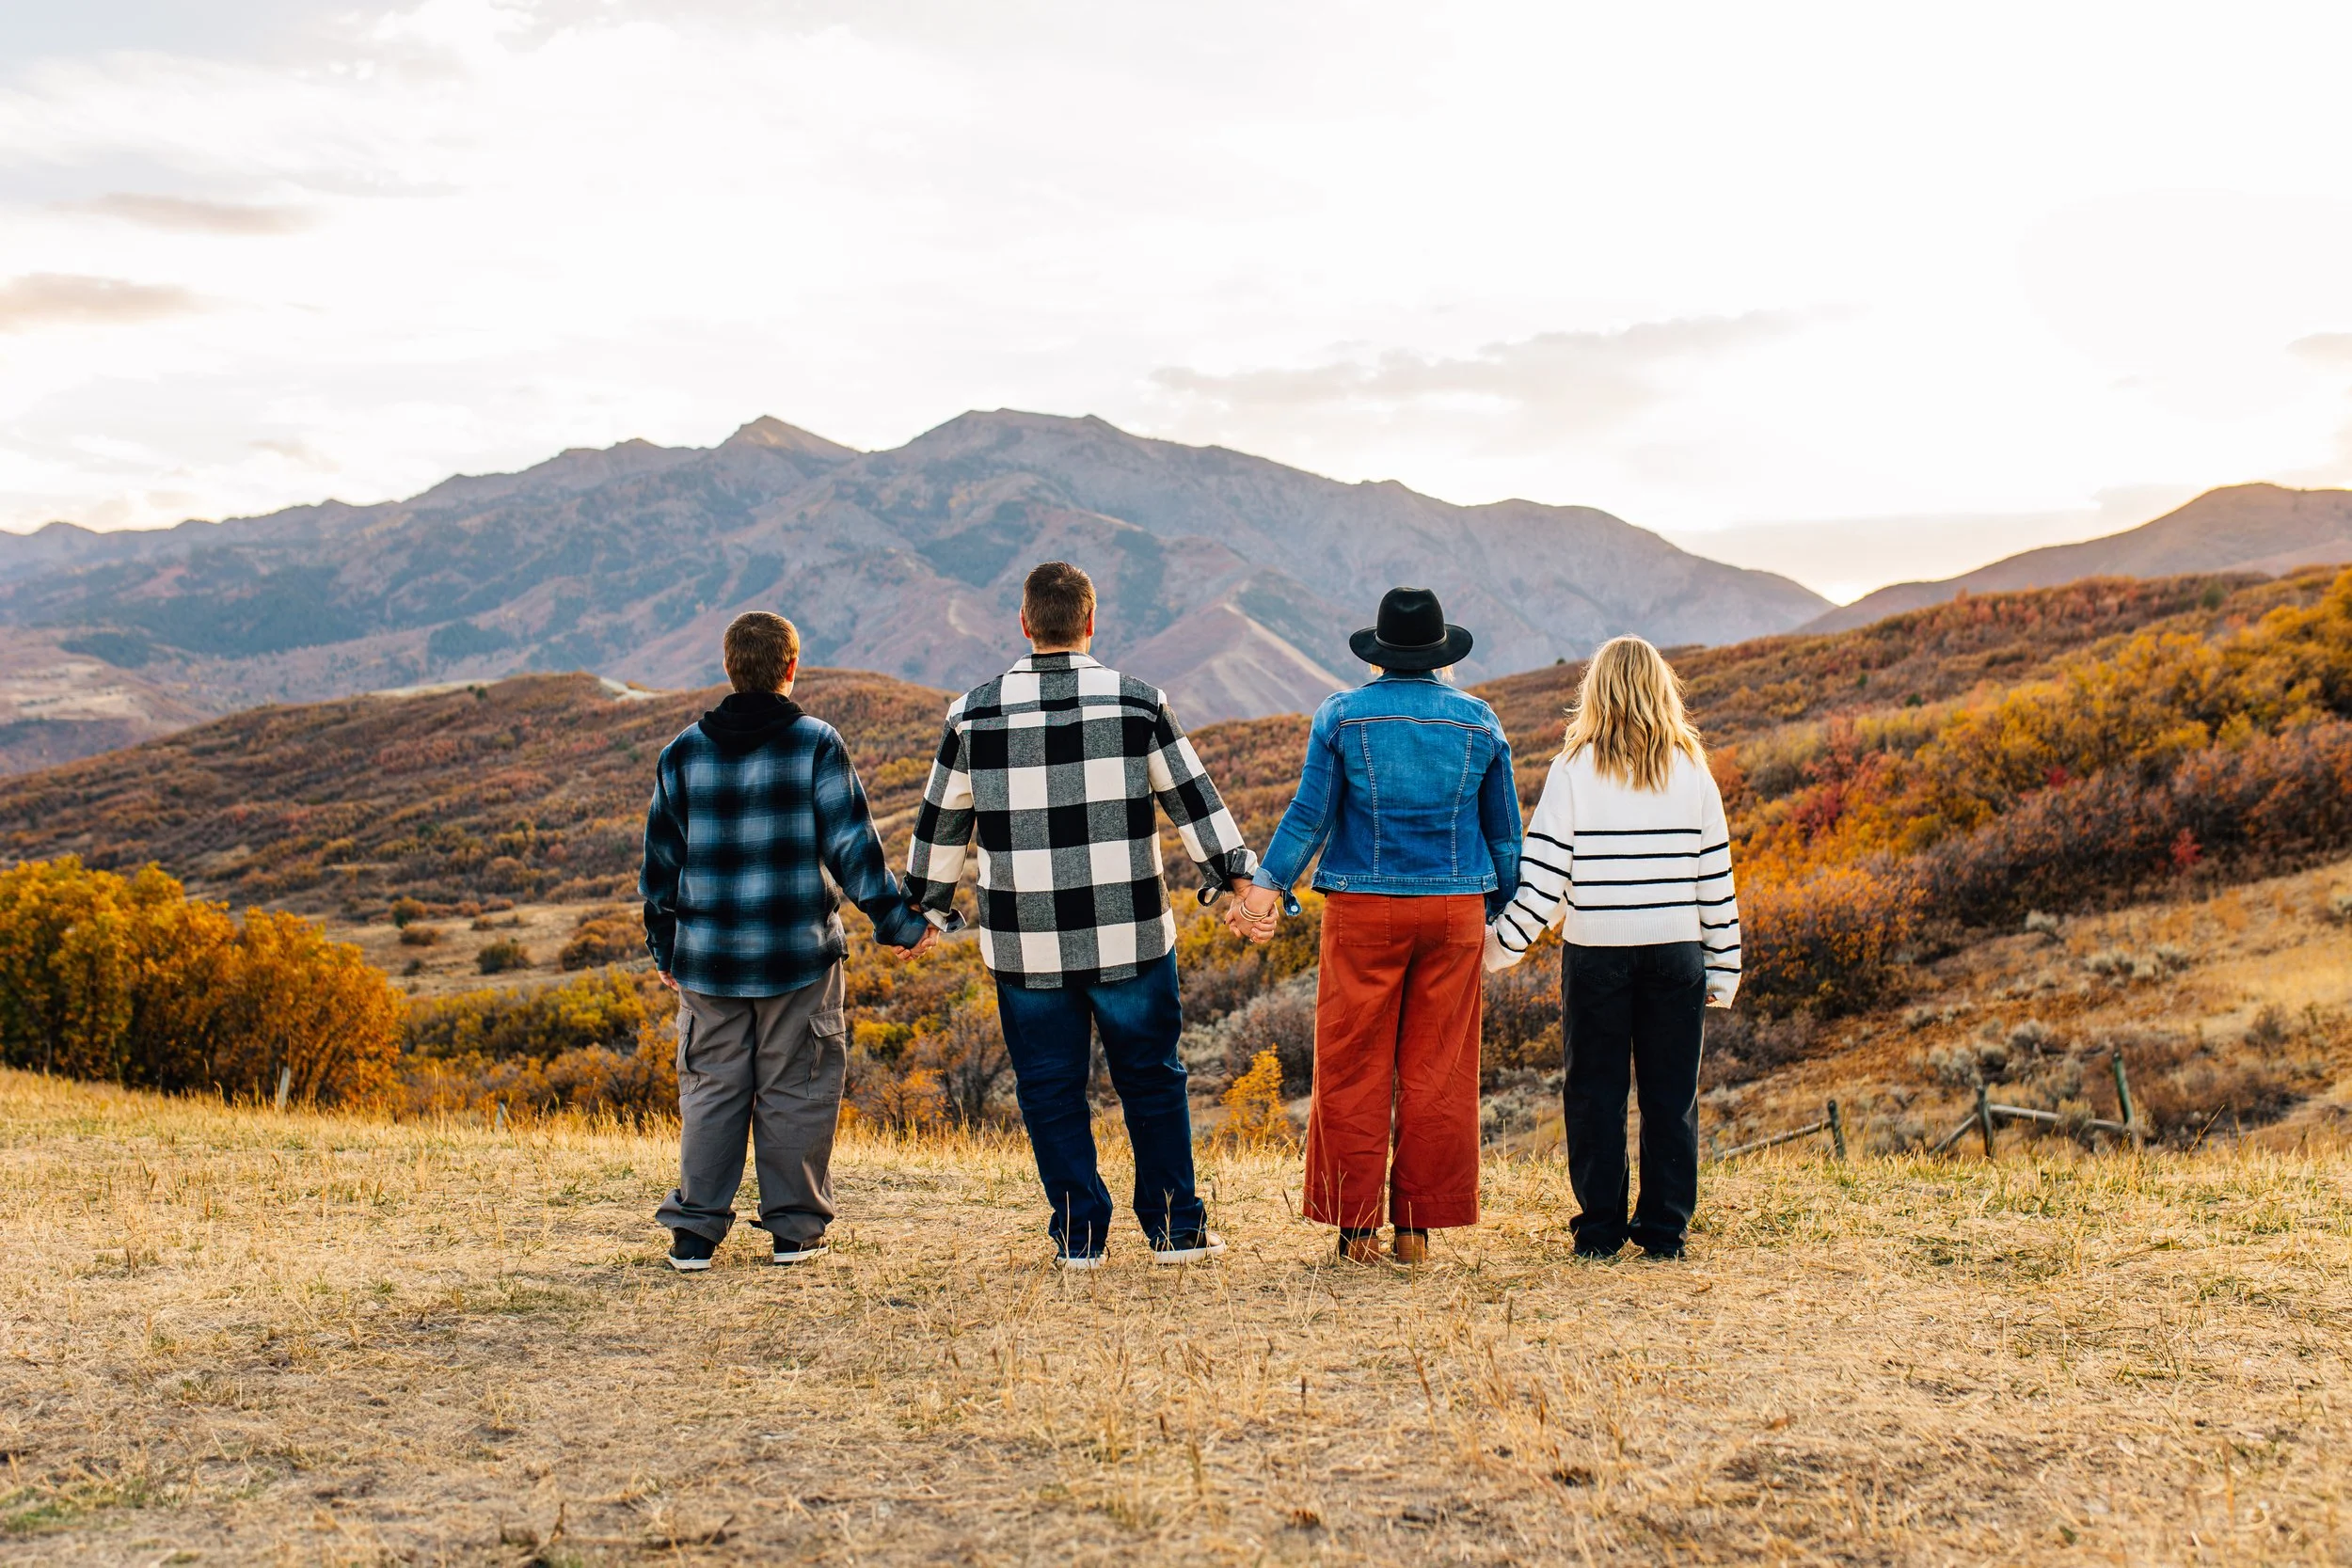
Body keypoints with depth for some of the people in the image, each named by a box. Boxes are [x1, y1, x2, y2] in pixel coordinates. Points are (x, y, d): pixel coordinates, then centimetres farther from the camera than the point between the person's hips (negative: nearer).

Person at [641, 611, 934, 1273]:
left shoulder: (683, 753, 4)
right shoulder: (816, 744, -5)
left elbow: (660, 861, 8)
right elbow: (851, 844, -8)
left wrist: (665, 948, 18)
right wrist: (898, 920, 0)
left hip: (707, 955, 2)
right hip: (798, 956, -2)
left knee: (710, 1091, 10)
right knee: (794, 1091, 7)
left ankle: (694, 1231, 8)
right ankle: (794, 1229, 11)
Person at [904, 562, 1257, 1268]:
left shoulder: (975, 713, 0)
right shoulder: (1137, 703, -3)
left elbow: (940, 822, 9)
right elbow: (1193, 800, 1)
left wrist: (925, 908, 20)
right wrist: (1241, 877, 8)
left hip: (1026, 944, 0)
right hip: (1130, 937, 0)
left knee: (1050, 1088, 11)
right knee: (1152, 1078, 12)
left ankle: (1079, 1233, 13)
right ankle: (1175, 1227, 17)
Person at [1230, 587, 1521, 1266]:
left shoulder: (1342, 714, 0)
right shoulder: (1479, 721, 6)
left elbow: (1310, 813, -5)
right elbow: (1504, 828, 11)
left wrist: (1269, 884, -1)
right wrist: (1504, 914, 21)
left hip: (1363, 910, -2)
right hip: (1455, 909, 2)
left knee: (1353, 1069, 4)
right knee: (1437, 1070, 6)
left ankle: (1356, 1227, 4)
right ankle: (1418, 1228, 8)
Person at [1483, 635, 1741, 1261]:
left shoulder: (1574, 770, -5)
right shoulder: (1692, 770, 2)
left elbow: (1542, 873, -7)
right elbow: (1716, 876, 5)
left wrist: (1503, 944, 2)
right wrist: (1723, 965, 12)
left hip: (1595, 951, -2)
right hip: (1676, 951, 2)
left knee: (1594, 1091, 7)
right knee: (1671, 1093, 8)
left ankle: (1600, 1229, 10)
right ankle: (1665, 1231, 12)